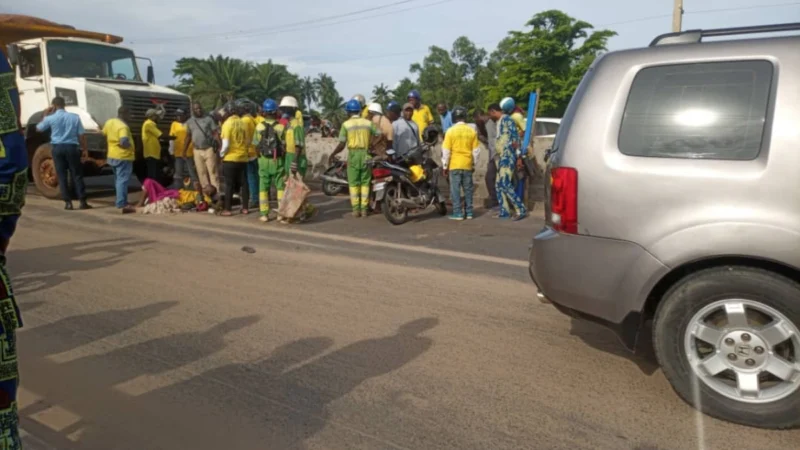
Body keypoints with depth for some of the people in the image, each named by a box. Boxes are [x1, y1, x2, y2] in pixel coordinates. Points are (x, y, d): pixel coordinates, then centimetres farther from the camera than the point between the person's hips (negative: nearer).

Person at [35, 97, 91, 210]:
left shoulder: (50, 118, -1)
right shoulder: (75, 117, -1)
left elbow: (38, 129, 16)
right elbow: (81, 135, -1)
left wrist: (45, 115, 23)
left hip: (58, 148, 0)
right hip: (72, 147, 0)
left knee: (62, 175, 5)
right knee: (77, 175, 4)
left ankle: (68, 202, 3)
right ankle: (82, 201, 0)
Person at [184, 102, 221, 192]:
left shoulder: (209, 119, 2)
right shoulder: (189, 122, 13)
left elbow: (215, 133, -3)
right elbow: (188, 136, 17)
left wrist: (220, 146, -13)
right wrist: (184, 150, 14)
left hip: (209, 149, -4)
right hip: (197, 151, 4)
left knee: (213, 171, -7)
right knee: (201, 173, 5)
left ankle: (216, 192, -9)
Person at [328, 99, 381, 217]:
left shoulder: (346, 124, -3)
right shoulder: (368, 123, 4)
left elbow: (341, 145, -7)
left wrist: (332, 155, 5)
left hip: (353, 154, -2)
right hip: (365, 154, 2)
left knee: (353, 183, 5)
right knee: (365, 183, 7)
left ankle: (356, 209, 4)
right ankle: (364, 209, 5)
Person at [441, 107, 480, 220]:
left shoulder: (451, 131, -7)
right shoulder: (472, 131, 2)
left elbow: (446, 151, -7)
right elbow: (476, 150, 6)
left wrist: (444, 166, 1)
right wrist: (474, 164, 16)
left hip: (454, 165, -3)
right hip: (467, 165, 3)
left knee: (455, 189, 2)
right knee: (468, 189, 10)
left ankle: (458, 213, 1)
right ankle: (469, 212, 14)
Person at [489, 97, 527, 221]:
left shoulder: (506, 119, -9)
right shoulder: (499, 122, 21)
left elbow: (515, 137, -14)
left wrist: (518, 155, -17)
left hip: (508, 156, -10)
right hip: (502, 157, 10)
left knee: (506, 185, -15)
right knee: (499, 185, 9)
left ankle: (521, 210, -12)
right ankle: (504, 212, 14)